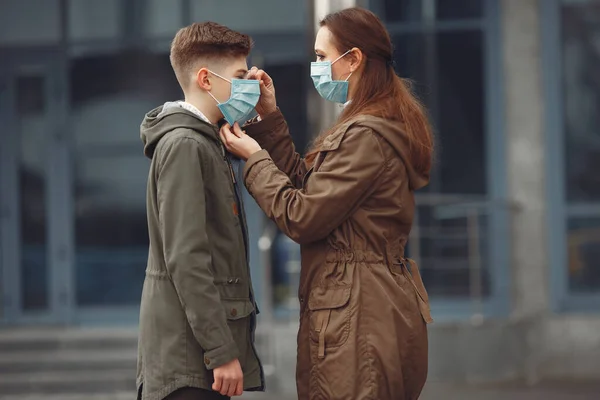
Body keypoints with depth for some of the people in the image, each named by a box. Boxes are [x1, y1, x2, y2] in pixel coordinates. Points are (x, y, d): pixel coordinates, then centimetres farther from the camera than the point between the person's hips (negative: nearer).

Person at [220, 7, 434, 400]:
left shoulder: (366, 136, -17)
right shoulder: (381, 126, 17)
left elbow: (302, 217, -17)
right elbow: (307, 183, 18)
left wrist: (254, 158, -4)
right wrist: (270, 118, 14)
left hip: (357, 316, -11)